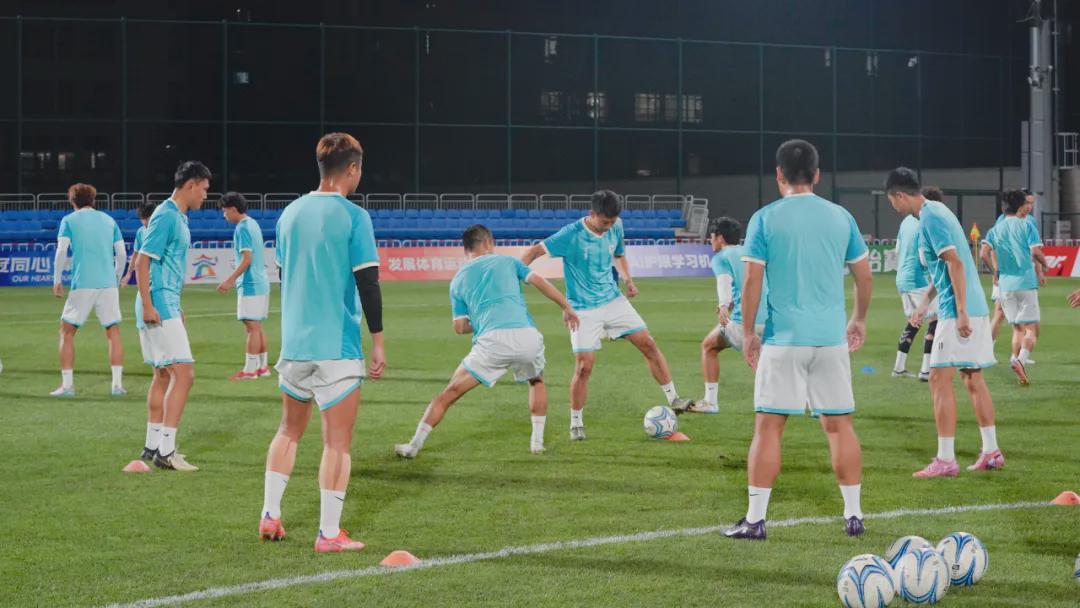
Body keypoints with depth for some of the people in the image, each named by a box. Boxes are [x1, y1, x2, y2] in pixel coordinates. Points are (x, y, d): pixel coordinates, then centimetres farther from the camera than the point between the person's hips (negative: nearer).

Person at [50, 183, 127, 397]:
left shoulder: (69, 220, 5)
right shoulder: (109, 220, 14)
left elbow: (61, 251, -7)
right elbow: (122, 254, 10)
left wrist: (57, 280, 1)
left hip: (82, 283, -3)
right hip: (108, 283, 3)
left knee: (67, 331, 8)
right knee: (113, 331, 9)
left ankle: (67, 384, 2)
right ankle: (117, 383, 0)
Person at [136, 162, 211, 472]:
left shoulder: (178, 217, 15)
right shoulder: (166, 216, -14)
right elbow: (143, 261, -18)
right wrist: (147, 305, -22)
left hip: (167, 307, 11)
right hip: (160, 309, -11)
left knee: (165, 374, 16)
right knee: (184, 374, -14)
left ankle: (154, 444, 24)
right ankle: (165, 451, -16)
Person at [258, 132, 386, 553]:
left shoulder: (290, 213, 9)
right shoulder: (353, 217, -10)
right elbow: (367, 282, -12)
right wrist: (378, 341, -6)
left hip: (293, 342, 6)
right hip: (336, 346, -6)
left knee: (289, 430, 21)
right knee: (337, 442, 0)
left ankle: (270, 517, 20)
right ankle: (329, 534, 0)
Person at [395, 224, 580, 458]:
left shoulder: (458, 279, 21)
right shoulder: (506, 261, 20)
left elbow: (459, 327, 17)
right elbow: (539, 281, 10)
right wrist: (567, 308, 17)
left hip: (492, 341, -1)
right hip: (527, 336, 1)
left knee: (450, 392, 7)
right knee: (537, 382, 31)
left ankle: (414, 445, 4)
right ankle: (537, 441, 23)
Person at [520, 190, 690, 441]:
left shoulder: (616, 228, -1)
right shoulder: (571, 235, -19)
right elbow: (535, 251, -16)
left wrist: (628, 279, 0)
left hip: (613, 300, 5)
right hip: (584, 309, -5)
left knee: (649, 344, -1)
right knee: (584, 366, -10)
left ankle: (673, 399, 11)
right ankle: (576, 424, 6)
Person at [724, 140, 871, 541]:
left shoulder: (765, 219, -3)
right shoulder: (840, 217, 7)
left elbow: (752, 281, -6)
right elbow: (864, 275, 12)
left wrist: (748, 333, 3)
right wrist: (859, 319, 27)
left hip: (783, 339, -3)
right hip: (832, 338, 3)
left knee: (768, 426, 0)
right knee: (839, 425, 9)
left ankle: (755, 519, 0)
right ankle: (854, 515, 12)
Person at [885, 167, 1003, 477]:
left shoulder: (930, 218, -14)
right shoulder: (936, 211, 16)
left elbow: (955, 263, -21)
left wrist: (961, 312, -24)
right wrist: (925, 301, 27)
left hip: (959, 312, -10)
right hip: (977, 309, 10)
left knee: (940, 379, -8)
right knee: (973, 379, 15)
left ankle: (946, 460, -8)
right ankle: (991, 452, 19)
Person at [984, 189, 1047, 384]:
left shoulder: (995, 229, 9)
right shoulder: (1026, 226, -3)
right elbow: (1036, 252, -12)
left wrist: (996, 273, 12)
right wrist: (1044, 266, 7)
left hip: (1005, 285, 4)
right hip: (1026, 283, -4)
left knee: (1017, 328, 16)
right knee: (1030, 328, -3)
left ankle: (1015, 358, 9)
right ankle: (1022, 359, -25)